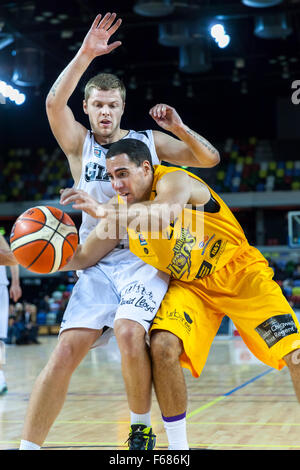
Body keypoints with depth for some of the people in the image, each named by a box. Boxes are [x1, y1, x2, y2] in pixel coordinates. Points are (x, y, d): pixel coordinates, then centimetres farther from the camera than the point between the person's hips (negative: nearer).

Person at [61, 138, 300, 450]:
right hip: (189, 284, 4)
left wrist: (109, 212, -61)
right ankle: (178, 448, -7)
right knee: (162, 346, -22)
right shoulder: (122, 209, -7)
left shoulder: (174, 180, -25)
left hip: (238, 270, -4)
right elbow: (81, 259, -2)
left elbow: (164, 213, -50)